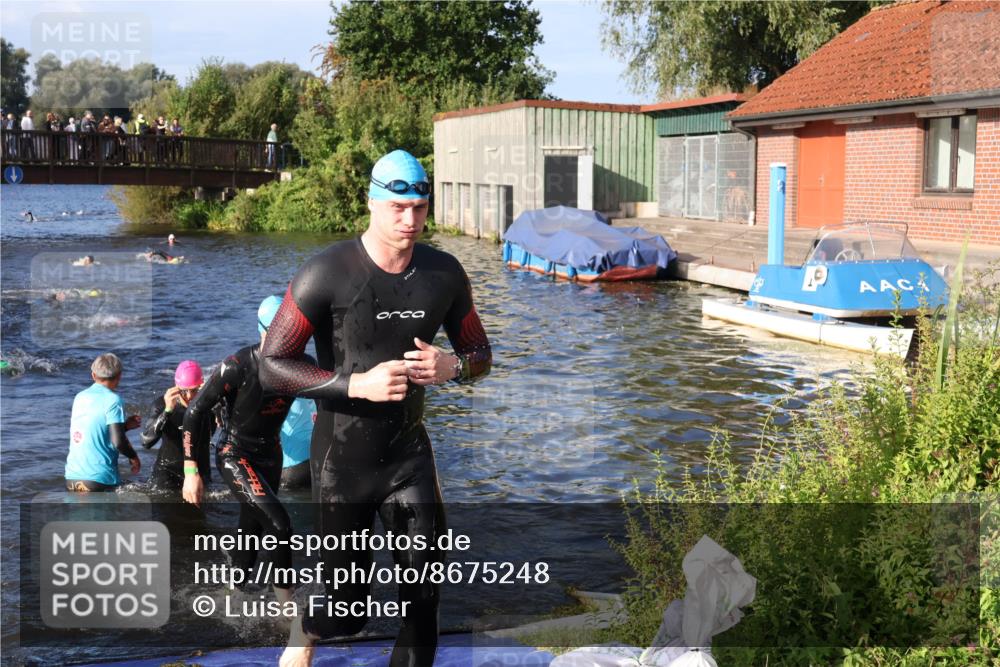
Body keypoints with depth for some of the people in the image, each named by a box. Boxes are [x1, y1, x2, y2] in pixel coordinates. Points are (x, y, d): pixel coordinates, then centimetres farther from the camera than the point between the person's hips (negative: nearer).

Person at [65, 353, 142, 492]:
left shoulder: (80, 397, 11)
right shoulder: (113, 400, -9)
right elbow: (117, 441, -17)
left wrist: (125, 425, 23)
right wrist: (133, 457, 1)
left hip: (72, 477, 6)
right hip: (100, 479, -6)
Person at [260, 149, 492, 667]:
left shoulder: (444, 273, -2)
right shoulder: (327, 273, -16)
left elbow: (480, 354, 10)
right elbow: (271, 366, -15)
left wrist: (453, 366, -14)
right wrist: (357, 383, -25)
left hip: (409, 453, 4)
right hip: (342, 459, -3)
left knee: (423, 592, 2)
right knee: (346, 604, 6)